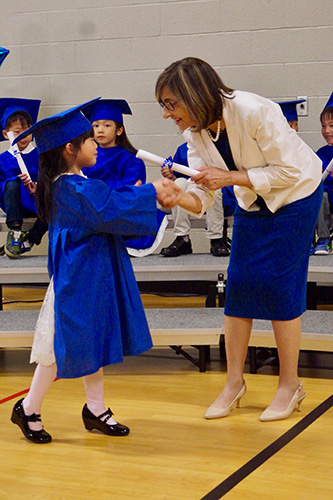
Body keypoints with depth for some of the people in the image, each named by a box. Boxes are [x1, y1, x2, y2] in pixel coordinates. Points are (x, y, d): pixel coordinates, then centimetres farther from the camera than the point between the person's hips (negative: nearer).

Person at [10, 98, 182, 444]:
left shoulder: (74, 185, 11)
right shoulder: (75, 188, -20)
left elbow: (111, 208, 14)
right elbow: (111, 211, -27)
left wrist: (156, 196, 3)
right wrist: (151, 193, -17)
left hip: (93, 275, 10)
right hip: (78, 278, -10)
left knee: (94, 340, 15)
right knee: (66, 345, 0)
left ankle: (95, 409, 25)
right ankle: (28, 409, 14)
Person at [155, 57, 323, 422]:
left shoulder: (254, 112, -32)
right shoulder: (195, 133, -12)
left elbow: (288, 172, -27)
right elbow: (201, 199, -13)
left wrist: (231, 178, -30)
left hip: (295, 197, -6)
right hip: (252, 202, 6)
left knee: (278, 283, -7)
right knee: (238, 282, 1)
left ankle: (290, 385, 8)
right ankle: (234, 382, 12)